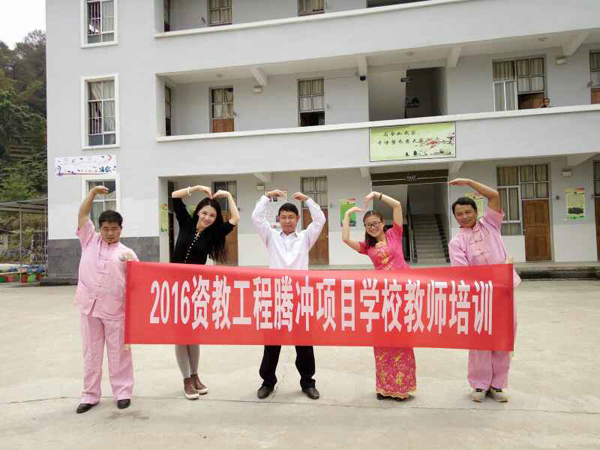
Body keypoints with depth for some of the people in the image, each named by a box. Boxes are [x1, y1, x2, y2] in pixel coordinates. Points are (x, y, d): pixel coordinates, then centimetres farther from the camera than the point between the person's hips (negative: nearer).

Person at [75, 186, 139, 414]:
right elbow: (82, 215, 4)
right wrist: (94, 192, -3)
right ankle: (90, 395, 23)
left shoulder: (127, 253, 4)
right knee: (91, 352, 11)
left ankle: (122, 392, 20)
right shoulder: (89, 240, 9)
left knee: (118, 352, 8)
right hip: (89, 306, 2)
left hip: (115, 309, -2)